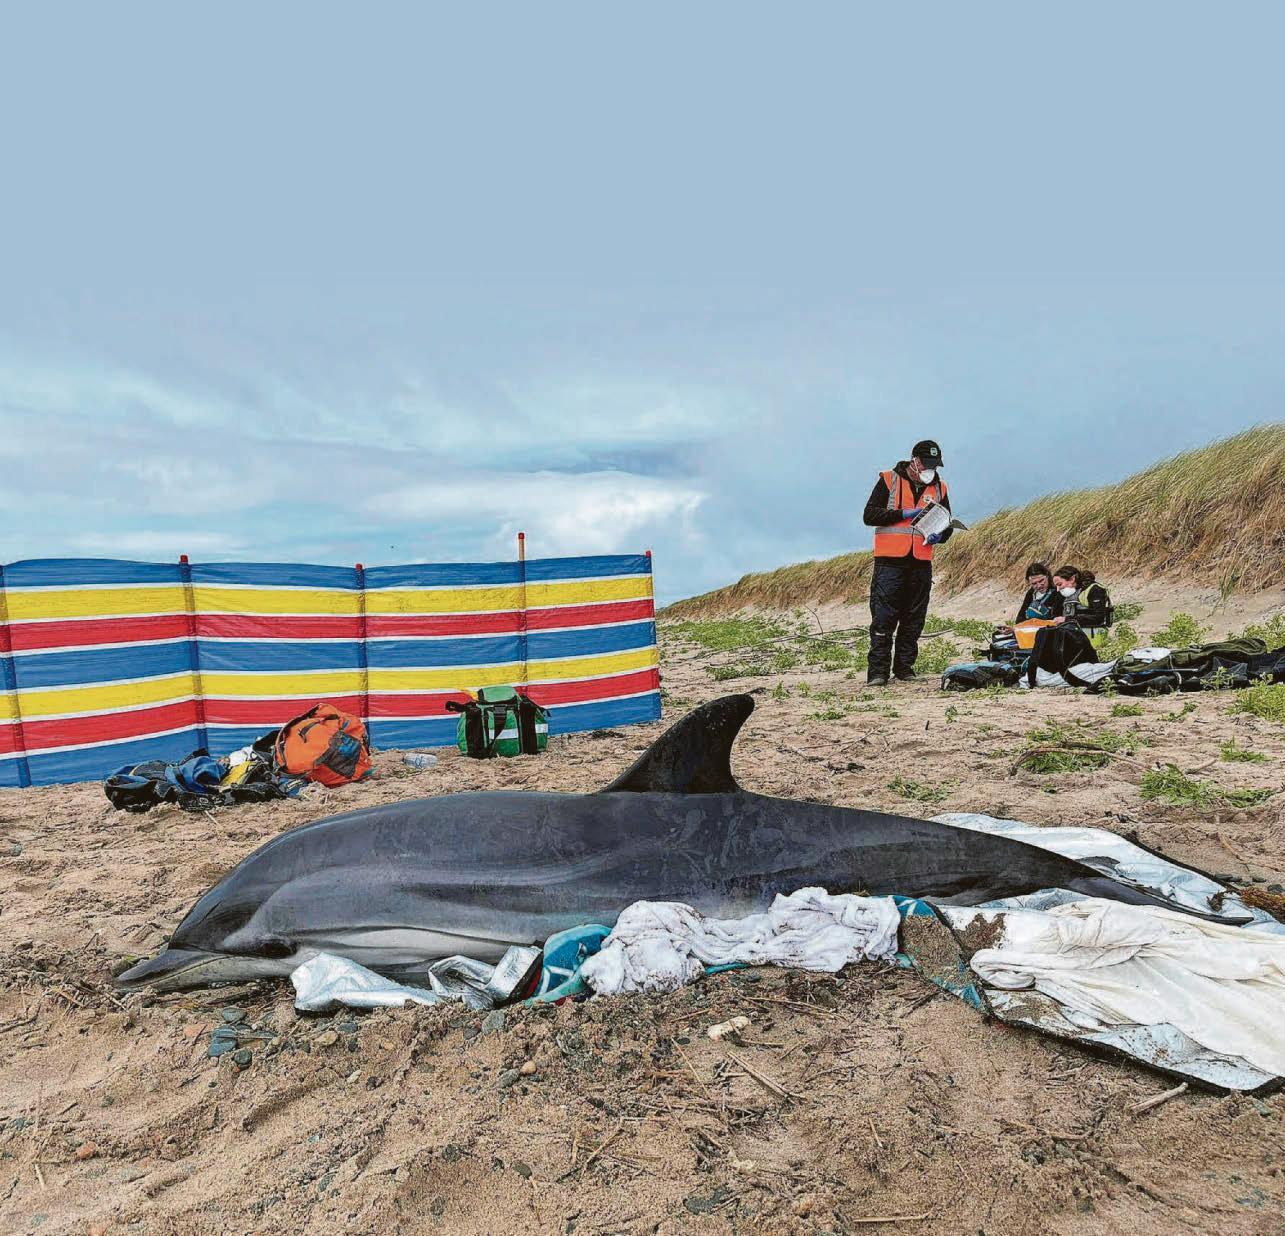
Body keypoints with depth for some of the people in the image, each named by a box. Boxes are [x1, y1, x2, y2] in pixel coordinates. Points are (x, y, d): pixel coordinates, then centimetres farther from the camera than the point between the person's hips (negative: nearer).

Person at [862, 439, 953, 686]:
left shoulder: (939, 488, 14)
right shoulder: (889, 480, 1)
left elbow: (947, 524, 22)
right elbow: (870, 515, -6)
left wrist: (939, 536, -1)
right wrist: (903, 514, -13)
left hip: (921, 563, 5)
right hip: (890, 562, -4)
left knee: (914, 620, 8)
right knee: (883, 618, -7)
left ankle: (904, 667, 17)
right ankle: (878, 671, -4)